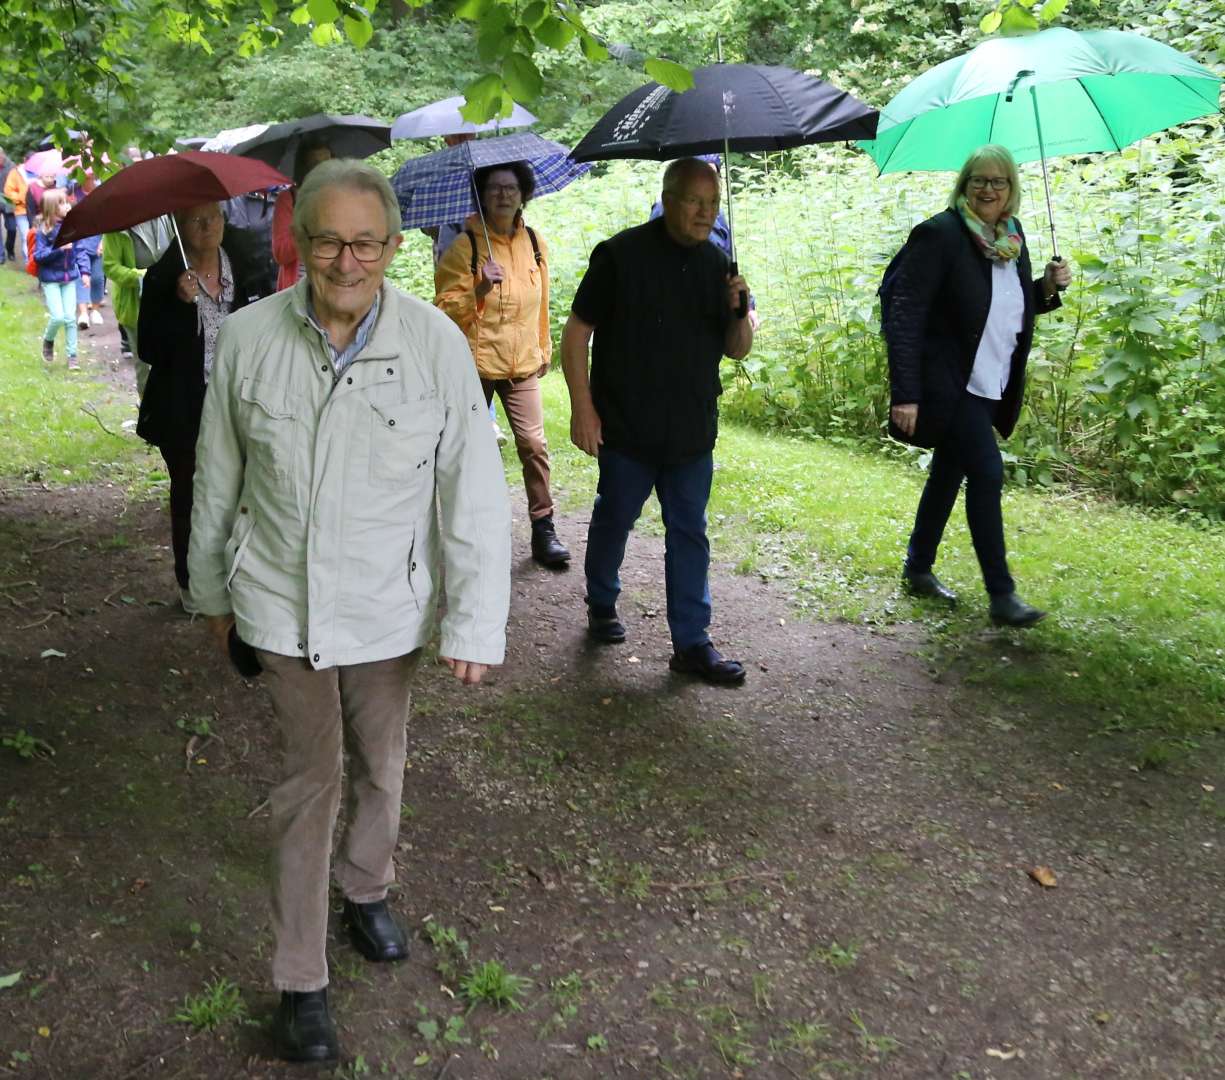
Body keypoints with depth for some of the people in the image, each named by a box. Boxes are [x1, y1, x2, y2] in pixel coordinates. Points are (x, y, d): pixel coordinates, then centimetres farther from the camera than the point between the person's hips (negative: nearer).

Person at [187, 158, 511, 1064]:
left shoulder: (435, 343, -14)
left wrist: (476, 624, -12)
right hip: (280, 600, 0)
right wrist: (213, 590, 12)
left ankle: (367, 890, 49)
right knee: (311, 777, 6)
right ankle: (302, 980, 24)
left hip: (387, 605, 1)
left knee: (381, 767, 19)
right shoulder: (249, 337, -9)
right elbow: (218, 477, 3)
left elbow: (475, 490, -12)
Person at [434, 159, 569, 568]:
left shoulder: (534, 242, 7)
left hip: (522, 365, 3)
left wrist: (544, 350, 21)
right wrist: (479, 290, -28)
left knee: (534, 444, -5)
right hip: (474, 364, -3)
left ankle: (543, 530, 3)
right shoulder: (465, 245, -6)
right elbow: (446, 309, -12)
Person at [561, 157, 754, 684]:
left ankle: (692, 643, 14)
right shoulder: (620, 255, -8)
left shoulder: (716, 265, 7)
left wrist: (738, 312, -11)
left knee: (689, 534, 7)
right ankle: (602, 605, 36)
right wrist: (583, 407, -12)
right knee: (613, 521, 12)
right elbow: (576, 332, -7)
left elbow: (737, 351, 10)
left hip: (693, 432, 4)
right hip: (626, 428, -4)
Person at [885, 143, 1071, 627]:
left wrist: (1048, 287, -3)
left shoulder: (1011, 235, 8)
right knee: (987, 473, -10)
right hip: (948, 383, -8)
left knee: (949, 472, 15)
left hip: (989, 386, 8)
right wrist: (906, 394, -26)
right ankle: (1001, 595, -1)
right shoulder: (940, 234, -15)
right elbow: (905, 316, -20)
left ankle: (918, 569, 30)